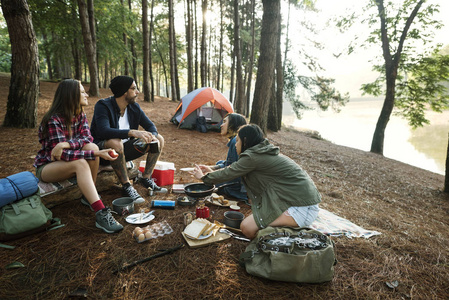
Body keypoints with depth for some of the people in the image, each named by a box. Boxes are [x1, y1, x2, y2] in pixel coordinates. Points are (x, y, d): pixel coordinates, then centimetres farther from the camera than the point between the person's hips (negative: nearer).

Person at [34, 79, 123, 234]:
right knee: (80, 163, -36)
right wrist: (96, 154, -38)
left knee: (92, 147, -24)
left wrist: (67, 144, -33)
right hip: (46, 166, -6)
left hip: (65, 161, 6)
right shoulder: (54, 120, -23)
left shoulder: (80, 115, 0)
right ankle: (101, 214, -45)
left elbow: (87, 138, -14)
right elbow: (63, 154, -30)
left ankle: (88, 195, -12)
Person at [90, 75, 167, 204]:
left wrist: (152, 136, -21)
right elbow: (103, 131, -35)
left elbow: (150, 126, 4)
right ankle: (127, 186, -27)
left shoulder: (134, 107, 0)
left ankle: (146, 179, -3)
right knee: (115, 143, -42)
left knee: (159, 139, -4)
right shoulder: (103, 106, -19)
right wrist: (132, 132, -46)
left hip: (124, 150, 7)